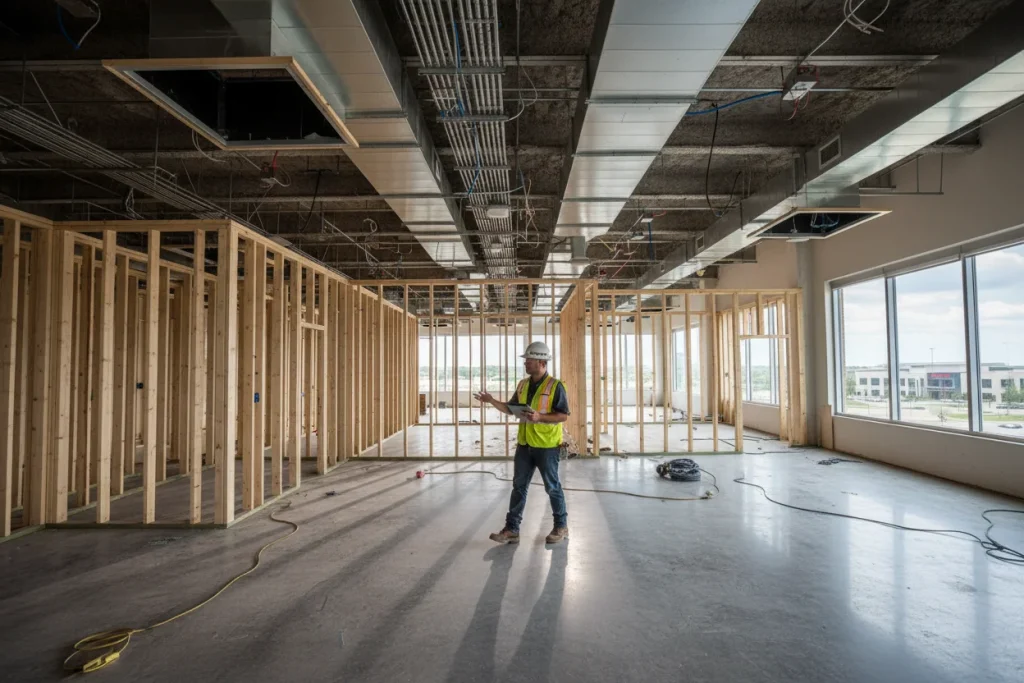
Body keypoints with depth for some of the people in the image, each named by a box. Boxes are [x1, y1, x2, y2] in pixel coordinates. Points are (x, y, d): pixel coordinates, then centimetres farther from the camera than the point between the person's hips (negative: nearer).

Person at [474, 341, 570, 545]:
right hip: (524, 445, 6)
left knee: (552, 487, 7)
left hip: (546, 446, -6)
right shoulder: (523, 385, 7)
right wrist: (491, 401, 0)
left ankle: (561, 527, 25)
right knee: (519, 487, 9)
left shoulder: (555, 386, -13)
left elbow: (563, 415, -15)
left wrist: (539, 417, -26)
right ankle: (512, 529, 16)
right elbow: (511, 409, 13)